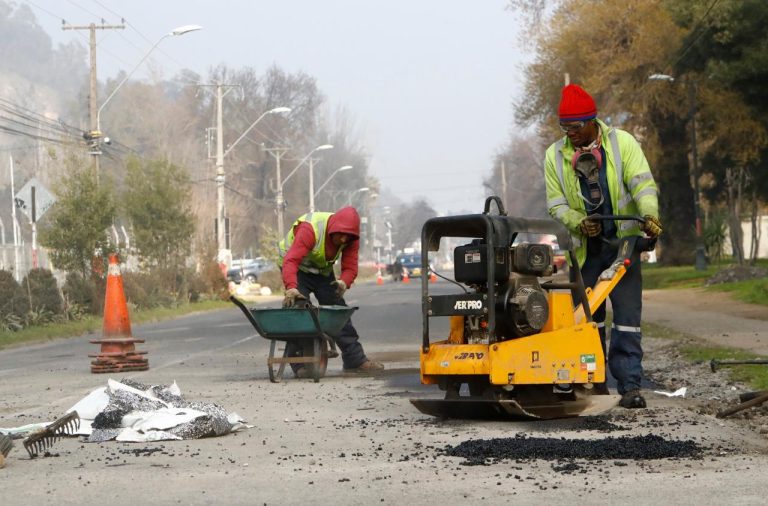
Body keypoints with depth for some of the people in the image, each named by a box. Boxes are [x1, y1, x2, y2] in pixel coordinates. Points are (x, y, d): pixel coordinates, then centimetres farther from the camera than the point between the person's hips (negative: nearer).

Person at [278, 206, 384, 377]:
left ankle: (355, 360, 7)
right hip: (298, 268, -5)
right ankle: (299, 363, -18)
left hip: (323, 270, 5)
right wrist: (291, 288, -60)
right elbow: (291, 260, -45)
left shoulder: (351, 239, -17)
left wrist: (343, 282, -42)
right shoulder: (310, 229, -37)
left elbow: (350, 267, -17)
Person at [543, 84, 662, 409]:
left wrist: (649, 215, -30)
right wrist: (579, 223, -17)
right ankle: (594, 382, 19)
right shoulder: (555, 156, 2)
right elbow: (556, 204, 2)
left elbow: (642, 184, -12)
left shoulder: (622, 143, -4)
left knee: (627, 315, -8)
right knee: (588, 315, 8)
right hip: (584, 248, 3)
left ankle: (629, 385, -10)